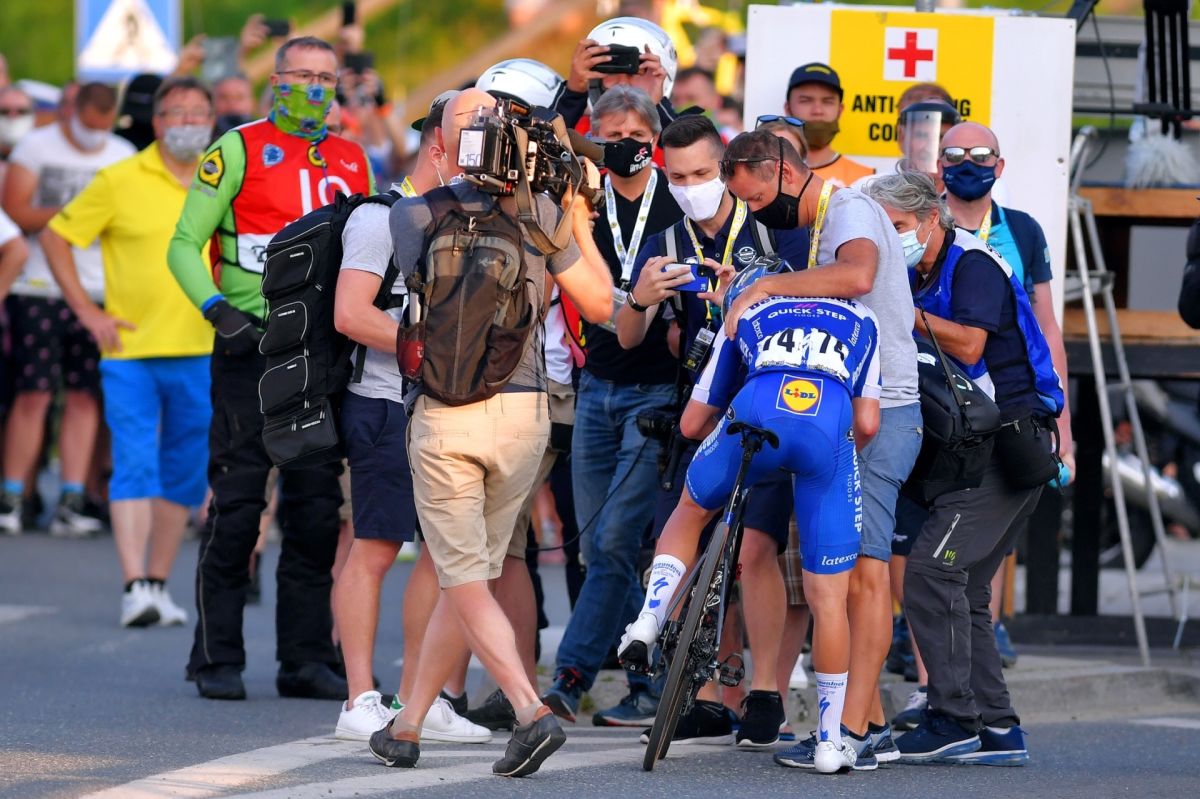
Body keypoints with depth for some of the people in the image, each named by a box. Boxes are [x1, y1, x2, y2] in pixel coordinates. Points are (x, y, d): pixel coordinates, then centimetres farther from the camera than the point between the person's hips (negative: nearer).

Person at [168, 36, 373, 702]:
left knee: (317, 509, 5)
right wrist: (218, 310, -15)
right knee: (236, 506, -4)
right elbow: (185, 244, -2)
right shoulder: (240, 149, 0)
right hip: (251, 348, -5)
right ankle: (217, 659, 2)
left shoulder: (353, 162, 14)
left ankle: (306, 659, 11)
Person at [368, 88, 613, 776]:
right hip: (525, 410, 3)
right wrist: (580, 223, 15)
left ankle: (531, 711, -22)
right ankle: (408, 728, 23)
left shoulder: (414, 214, -4)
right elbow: (600, 303, 5)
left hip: (446, 413, -3)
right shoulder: (539, 212, -1)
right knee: (467, 572, 15)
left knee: (465, 579, -2)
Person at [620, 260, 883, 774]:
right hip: (827, 429, 0)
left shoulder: (746, 315, 36)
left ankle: (648, 621, 17)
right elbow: (867, 424, 23)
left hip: (756, 413, 0)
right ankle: (830, 741, 10)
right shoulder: (859, 320, 36)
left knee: (691, 511, 33)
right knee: (828, 597, 7)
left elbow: (692, 423, 37)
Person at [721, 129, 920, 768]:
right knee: (851, 569, 10)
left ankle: (853, 733, -14)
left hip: (880, 413, -10)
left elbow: (856, 275, -33)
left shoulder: (851, 210, -11)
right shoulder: (819, 225, 20)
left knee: (863, 567, -12)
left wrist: (766, 288, -29)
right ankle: (872, 724, 13)